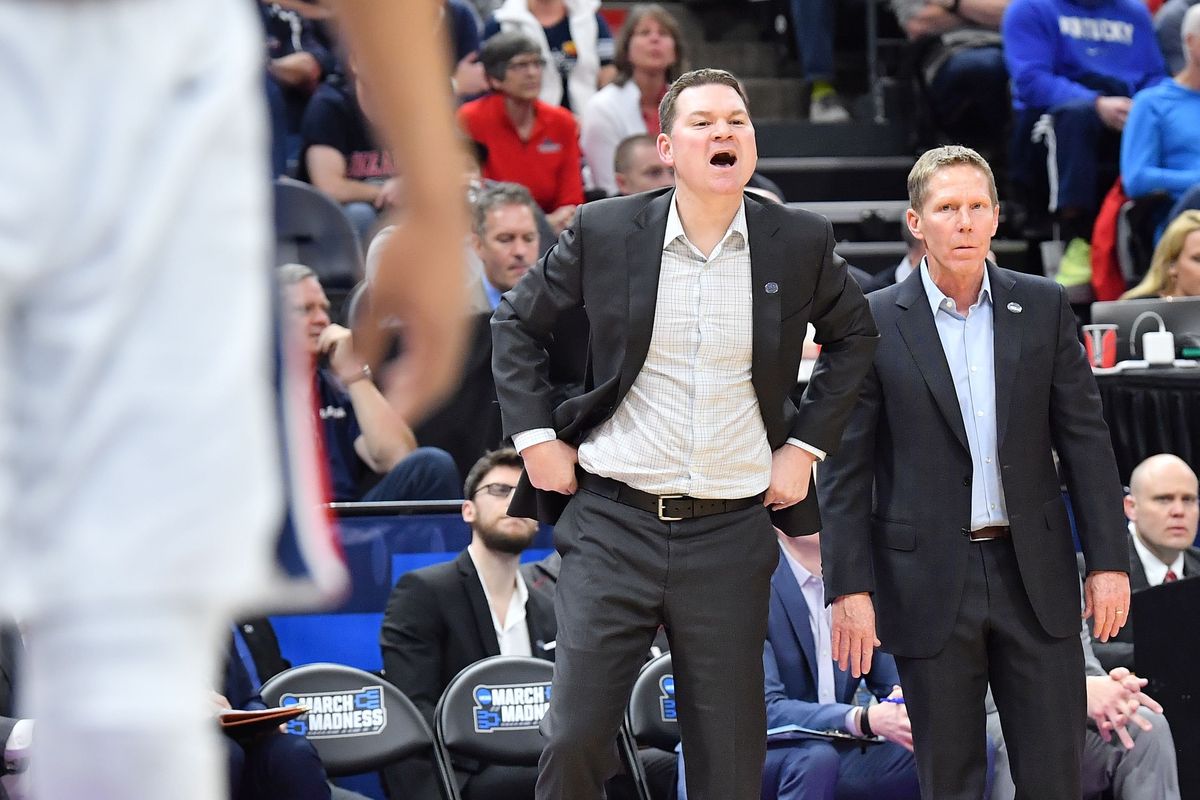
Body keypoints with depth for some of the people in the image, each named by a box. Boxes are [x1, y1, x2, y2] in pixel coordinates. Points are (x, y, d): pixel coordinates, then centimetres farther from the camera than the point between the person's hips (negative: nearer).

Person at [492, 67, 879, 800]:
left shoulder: (800, 243, 0)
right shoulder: (604, 232, -2)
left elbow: (854, 335, 17)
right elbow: (517, 324, 11)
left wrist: (806, 445, 8)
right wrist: (535, 436, 2)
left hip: (731, 534, 1)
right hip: (613, 525, -1)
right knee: (576, 740, -5)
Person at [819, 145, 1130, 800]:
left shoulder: (1042, 307, 5)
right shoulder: (875, 323, -2)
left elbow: (1084, 439, 6)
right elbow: (845, 469, -1)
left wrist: (1107, 561, 1)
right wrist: (849, 587, -8)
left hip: (1035, 575, 2)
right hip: (929, 582, -2)